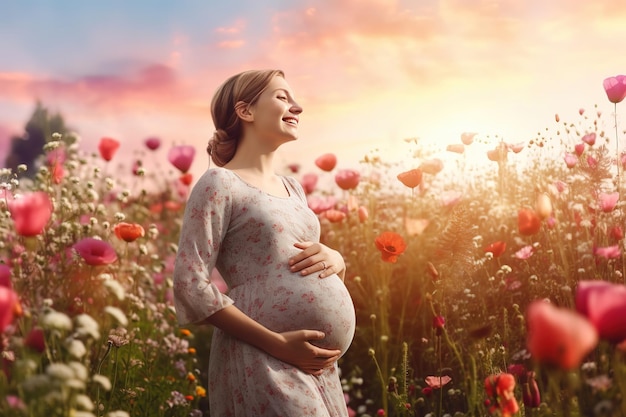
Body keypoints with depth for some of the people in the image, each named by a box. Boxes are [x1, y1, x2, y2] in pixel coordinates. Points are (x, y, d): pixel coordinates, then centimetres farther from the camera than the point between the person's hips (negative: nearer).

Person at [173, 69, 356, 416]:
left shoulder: (293, 188, 15)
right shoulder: (219, 184, -7)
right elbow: (190, 287, -14)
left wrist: (335, 259, -2)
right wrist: (277, 343, -18)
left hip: (317, 364, 7)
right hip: (263, 361, -7)